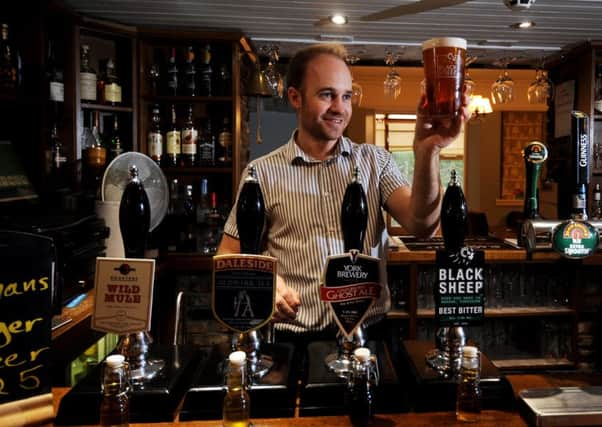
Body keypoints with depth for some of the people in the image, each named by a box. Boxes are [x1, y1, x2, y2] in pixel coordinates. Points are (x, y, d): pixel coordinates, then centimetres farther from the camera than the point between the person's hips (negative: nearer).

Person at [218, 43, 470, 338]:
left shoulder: (375, 161, 7)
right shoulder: (263, 172, 2)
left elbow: (422, 225, -7)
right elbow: (228, 256, 6)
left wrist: (427, 152, -22)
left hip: (369, 332, 2)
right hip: (295, 337, -1)